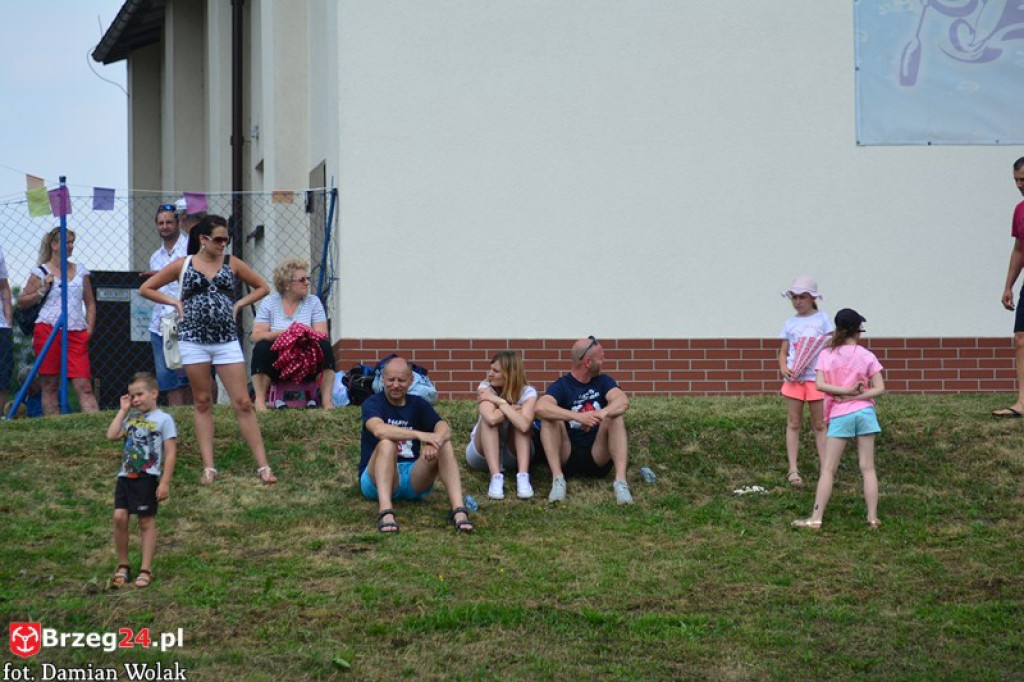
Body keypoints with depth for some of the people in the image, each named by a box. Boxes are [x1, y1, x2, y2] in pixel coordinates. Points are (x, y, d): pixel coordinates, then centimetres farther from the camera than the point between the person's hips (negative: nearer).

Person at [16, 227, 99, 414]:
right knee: (50, 384, 2)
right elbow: (21, 302, 5)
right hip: (48, 331, -2)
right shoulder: (42, 272, 4)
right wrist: (42, 290, -8)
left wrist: (89, 329, 6)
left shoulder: (80, 271, 15)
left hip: (76, 334, 2)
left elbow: (90, 303, 18)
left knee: (84, 385, -7)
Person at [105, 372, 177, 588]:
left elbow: (170, 453, -6)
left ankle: (146, 570, 8)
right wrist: (123, 410, 5)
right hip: (126, 475, 5)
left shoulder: (163, 419, -3)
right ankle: (123, 566, 8)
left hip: (148, 477, -5)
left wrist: (165, 483, -12)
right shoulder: (131, 418, 14)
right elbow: (112, 435, 0)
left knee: (146, 521, 1)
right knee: (119, 517, -5)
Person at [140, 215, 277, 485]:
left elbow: (262, 287, 18)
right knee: (203, 403, 4)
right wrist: (175, 302, 1)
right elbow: (145, 288, 11)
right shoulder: (182, 265, 5)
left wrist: (238, 304, 5)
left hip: (227, 340, 1)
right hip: (193, 339, -1)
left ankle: (263, 466, -5)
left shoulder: (232, 263, 8)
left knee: (243, 403, -4)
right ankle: (208, 468, 6)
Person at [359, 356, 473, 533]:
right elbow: (379, 430, -27)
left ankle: (458, 510, -34)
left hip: (414, 479, 4)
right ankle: (385, 511, -48)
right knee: (387, 442, -32)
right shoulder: (373, 403, -3)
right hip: (376, 479, -4)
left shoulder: (418, 404, 10)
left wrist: (436, 440, -33)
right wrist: (419, 435, -37)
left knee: (444, 444, -19)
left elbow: (444, 428, -9)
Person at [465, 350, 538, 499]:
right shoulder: (486, 387, -17)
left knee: (519, 417, -26)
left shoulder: (527, 392, -16)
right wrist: (513, 408, -25)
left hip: (515, 454, 1)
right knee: (488, 416, -28)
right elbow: (491, 419, -39)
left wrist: (499, 401, -30)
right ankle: (496, 477, -41)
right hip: (483, 453, -1)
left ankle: (523, 477, -38)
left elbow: (524, 425, -37)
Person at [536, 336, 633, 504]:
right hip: (567, 458, -2)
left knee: (616, 417, -21)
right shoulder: (561, 386, -3)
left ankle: (620, 481, -35)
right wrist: (577, 417, -40)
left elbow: (623, 401, -15)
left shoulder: (603, 382, 7)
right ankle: (558, 478, -32)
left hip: (598, 458, 2)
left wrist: (602, 413, -38)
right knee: (549, 418, -22)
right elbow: (541, 407, -26)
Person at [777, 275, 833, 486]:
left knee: (819, 425, 4)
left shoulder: (822, 318, 4)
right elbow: (783, 352, 10)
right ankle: (793, 470, 4)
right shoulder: (790, 323, 10)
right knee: (793, 423, 2)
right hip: (794, 378, 2)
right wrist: (784, 368, -8)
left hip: (816, 377, -2)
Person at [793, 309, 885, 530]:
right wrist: (855, 395, -10)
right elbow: (880, 388, -5)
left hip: (839, 415, -1)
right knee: (868, 468, 5)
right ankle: (873, 518, 1)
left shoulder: (826, 355, -1)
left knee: (828, 469, 2)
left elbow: (820, 385, -12)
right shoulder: (866, 356, 0)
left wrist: (846, 391, -10)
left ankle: (816, 518, -2)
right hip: (864, 412, 1)